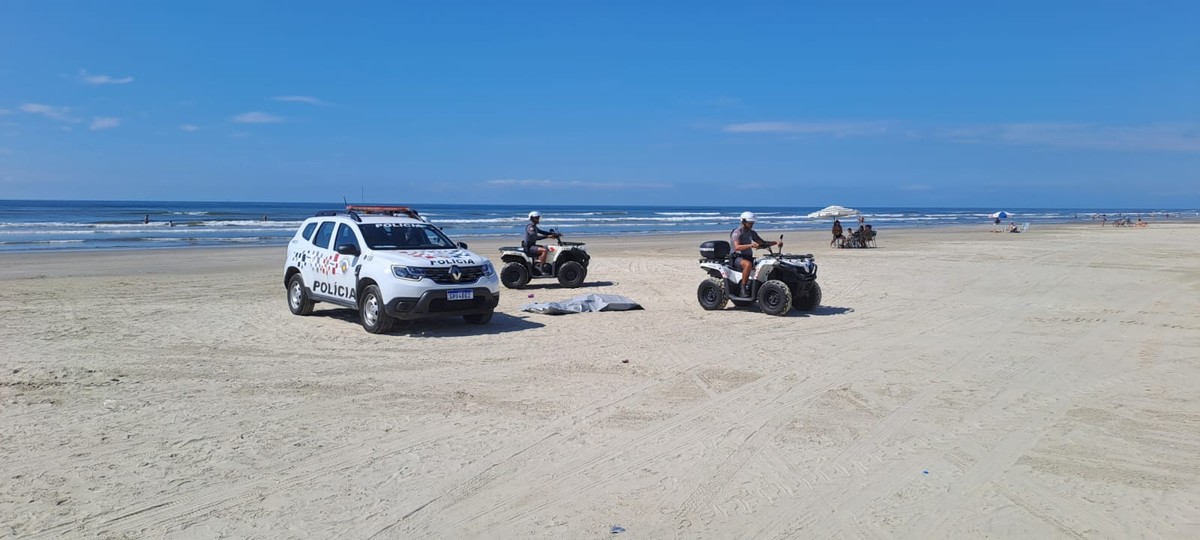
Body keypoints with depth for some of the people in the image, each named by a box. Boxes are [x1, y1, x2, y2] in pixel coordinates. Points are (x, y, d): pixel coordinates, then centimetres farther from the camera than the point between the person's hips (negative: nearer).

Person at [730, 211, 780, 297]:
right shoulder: (737, 232, -12)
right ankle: (743, 288, -32)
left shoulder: (751, 233, 12)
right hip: (738, 258, -8)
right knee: (748, 264, -39)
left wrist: (776, 243, 0)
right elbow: (737, 247, -28)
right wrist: (751, 245, -42)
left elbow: (762, 243, 16)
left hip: (749, 257, 8)